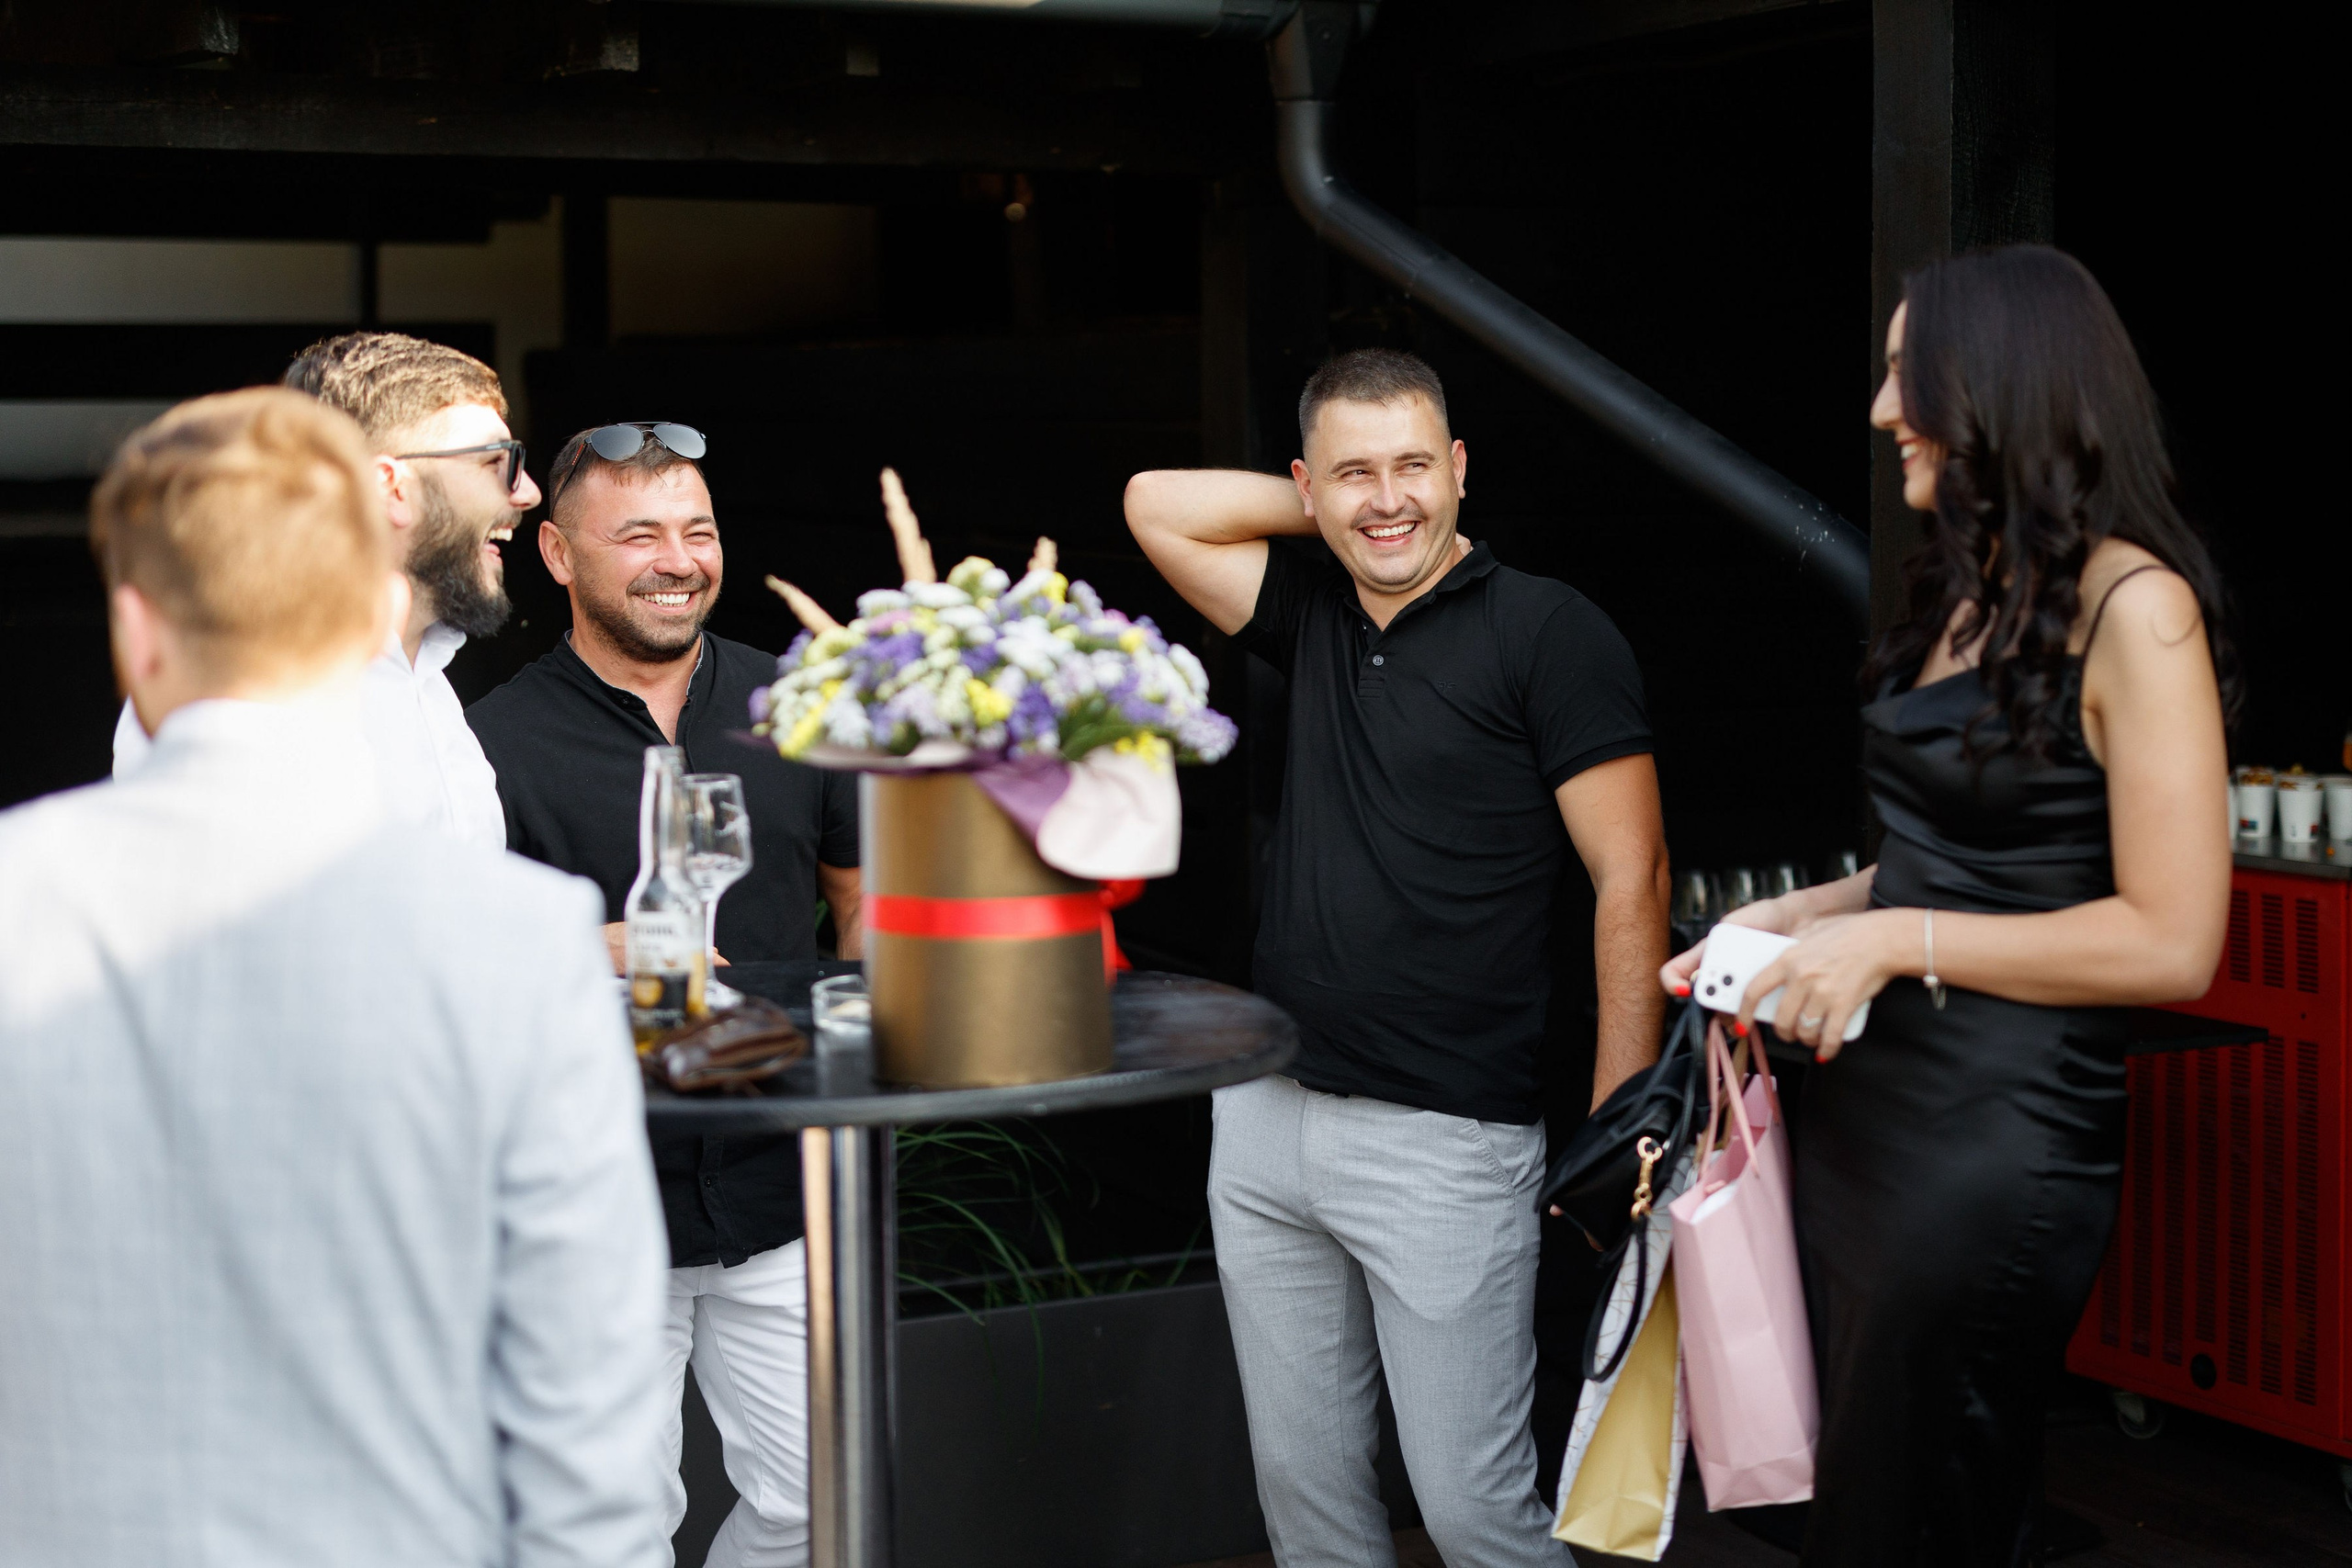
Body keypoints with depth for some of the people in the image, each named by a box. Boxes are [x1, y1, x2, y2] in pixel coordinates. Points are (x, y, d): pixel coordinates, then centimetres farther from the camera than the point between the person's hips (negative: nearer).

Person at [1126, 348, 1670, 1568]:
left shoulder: (1547, 632, -6)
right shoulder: (1315, 621, 11)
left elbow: (1631, 882, -9)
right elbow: (1158, 504, 15)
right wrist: (1341, 512, 8)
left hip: (1445, 1144, -6)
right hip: (1265, 1120, 6)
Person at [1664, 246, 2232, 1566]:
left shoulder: (2131, 604, -14)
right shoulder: (1971, 588, 12)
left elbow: (2169, 941, -18)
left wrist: (1893, 941, -16)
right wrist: (1802, 915, 6)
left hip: (1997, 1140, -8)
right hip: (1863, 1104, 8)